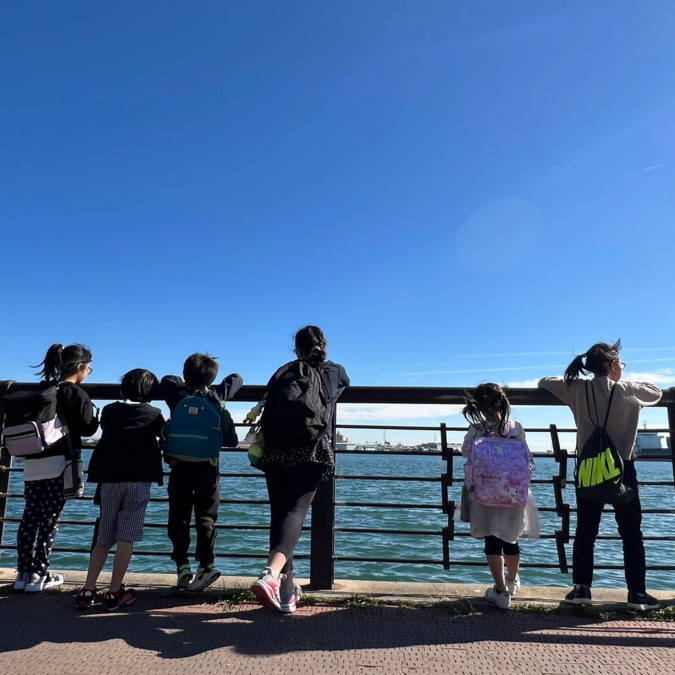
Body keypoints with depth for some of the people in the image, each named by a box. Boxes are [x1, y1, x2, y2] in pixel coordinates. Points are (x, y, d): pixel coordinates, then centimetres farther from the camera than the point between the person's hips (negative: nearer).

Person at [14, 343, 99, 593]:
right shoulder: (77, 394, -9)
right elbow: (87, 428, -14)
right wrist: (99, 419, 5)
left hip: (33, 462, 6)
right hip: (59, 463, -6)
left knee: (30, 516, 10)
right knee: (50, 518, 0)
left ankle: (23, 572, 17)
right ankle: (38, 575, 4)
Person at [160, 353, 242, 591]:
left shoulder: (177, 395, -3)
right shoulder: (216, 396, -3)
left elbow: (166, 380, 18)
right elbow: (237, 379, 15)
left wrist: (186, 383, 30)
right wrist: (206, 386, 25)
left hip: (180, 466, 0)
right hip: (208, 467, 0)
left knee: (179, 518, 9)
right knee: (206, 518, 5)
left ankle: (182, 566, 7)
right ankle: (206, 564, -4)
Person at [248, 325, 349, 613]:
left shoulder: (285, 370, 12)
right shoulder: (336, 372, 14)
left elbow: (268, 401, 2)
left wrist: (257, 411, 22)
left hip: (277, 450, 2)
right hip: (311, 452, -1)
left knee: (278, 515, 10)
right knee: (295, 512, -9)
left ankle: (287, 589, 15)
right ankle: (271, 573, -32)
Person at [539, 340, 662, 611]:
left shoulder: (577, 390, -3)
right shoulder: (628, 391, -5)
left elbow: (543, 382, 8)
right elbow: (657, 392, 15)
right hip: (621, 469, -2)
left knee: (585, 531, 9)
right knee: (631, 533, 10)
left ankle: (581, 588, 11)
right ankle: (637, 593, 14)